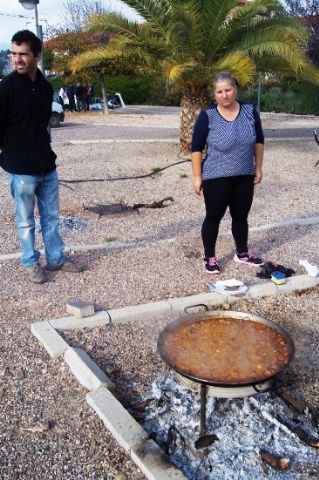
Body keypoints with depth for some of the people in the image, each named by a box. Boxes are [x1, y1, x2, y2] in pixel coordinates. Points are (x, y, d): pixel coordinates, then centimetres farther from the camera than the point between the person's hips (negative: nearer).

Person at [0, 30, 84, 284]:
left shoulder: (46, 87, 7)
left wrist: (44, 151, 14)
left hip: (46, 165, 6)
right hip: (21, 168, -5)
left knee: (51, 217, 14)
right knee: (26, 221, 7)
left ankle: (56, 258, 28)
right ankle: (31, 262, 23)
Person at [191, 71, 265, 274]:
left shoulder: (250, 111, -1)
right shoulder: (207, 116, -11)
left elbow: (259, 141, 8)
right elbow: (196, 148, -8)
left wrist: (258, 168, 6)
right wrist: (197, 176, -10)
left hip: (244, 176, 4)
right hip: (216, 178, -4)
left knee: (241, 216, 15)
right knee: (214, 217, 5)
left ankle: (242, 253, 33)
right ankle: (209, 257, 20)